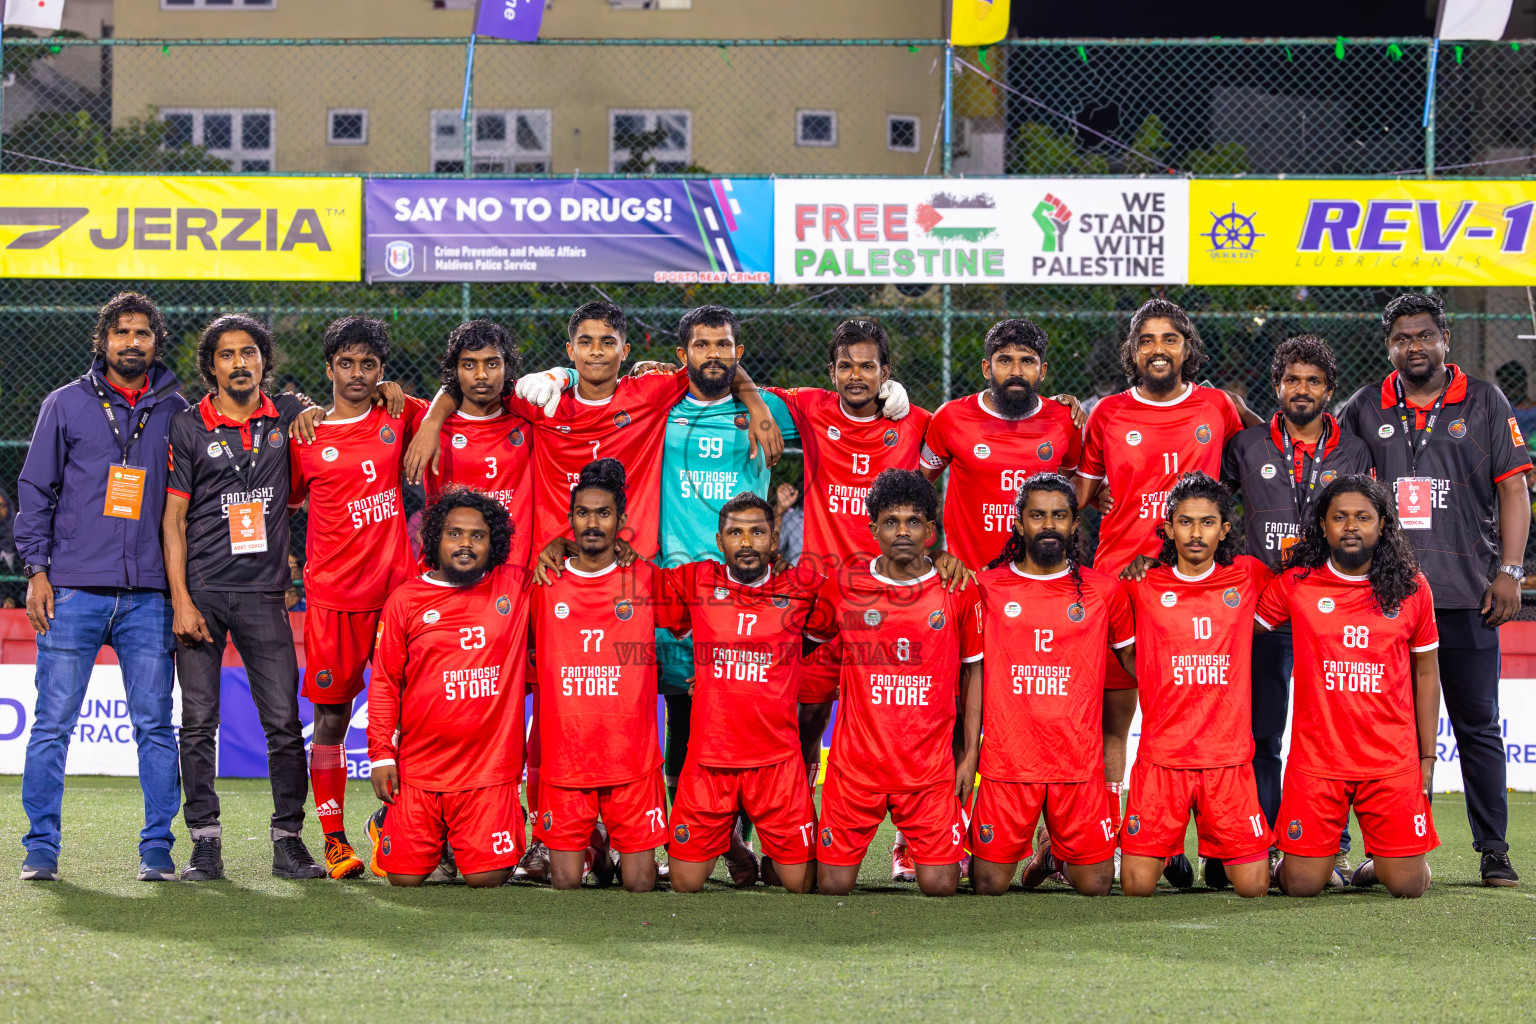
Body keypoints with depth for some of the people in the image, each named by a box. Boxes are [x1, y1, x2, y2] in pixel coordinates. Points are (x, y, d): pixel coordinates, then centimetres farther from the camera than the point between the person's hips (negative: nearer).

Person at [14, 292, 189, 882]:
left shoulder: (176, 412, 10)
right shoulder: (66, 405, 7)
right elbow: (35, 490, 7)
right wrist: (36, 570, -2)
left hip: (148, 595, 1)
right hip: (73, 590, -1)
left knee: (155, 725, 0)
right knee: (53, 723, -2)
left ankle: (158, 847, 6)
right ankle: (41, 848, 4)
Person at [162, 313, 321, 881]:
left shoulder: (288, 417, 8)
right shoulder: (188, 428, 2)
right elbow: (173, 518, 1)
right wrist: (181, 600, -7)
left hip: (264, 592, 1)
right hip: (202, 591, -1)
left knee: (284, 722, -3)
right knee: (199, 722, -1)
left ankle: (288, 840, 5)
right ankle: (205, 843, 5)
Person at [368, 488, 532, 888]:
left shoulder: (516, 587, 4)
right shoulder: (405, 600, 4)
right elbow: (384, 684, 5)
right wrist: (382, 754, -1)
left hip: (489, 769, 0)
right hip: (418, 769, 1)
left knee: (488, 878, -8)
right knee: (405, 877, -1)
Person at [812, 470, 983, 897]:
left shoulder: (957, 592, 0)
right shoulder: (843, 587, 0)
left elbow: (974, 671, 8)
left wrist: (971, 754, 5)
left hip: (930, 765, 0)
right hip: (855, 762, 0)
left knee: (940, 886, -5)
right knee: (834, 885, 0)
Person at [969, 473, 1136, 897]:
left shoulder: (1105, 590, 5)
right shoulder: (988, 588, 4)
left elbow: (1132, 657, 17)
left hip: (1080, 763, 1)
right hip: (1006, 762, -1)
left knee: (1094, 886, -1)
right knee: (990, 886, -2)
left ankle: (1056, 850, 32)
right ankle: (1026, 847, 32)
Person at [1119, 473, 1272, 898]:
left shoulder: (1248, 576, 6)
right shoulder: (1143, 586, 2)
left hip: (1229, 755, 1)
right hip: (1161, 753, -1)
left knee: (1253, 887, -4)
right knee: (1137, 887, -7)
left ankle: (1219, 858, 29)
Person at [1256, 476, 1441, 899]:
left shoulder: (1411, 588, 4)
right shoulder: (1296, 583, 1)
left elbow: (1426, 673, 11)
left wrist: (1428, 757, 8)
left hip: (1393, 760, 1)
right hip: (1315, 759, -1)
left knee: (1408, 885, -4)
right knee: (1302, 886, -5)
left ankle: (1379, 862, 30)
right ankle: (1285, 857, 30)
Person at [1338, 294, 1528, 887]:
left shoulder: (1484, 404, 7)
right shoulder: (1364, 411, 11)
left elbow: (1512, 488, 4)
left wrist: (1509, 571, -5)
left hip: (1466, 593, -1)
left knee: (1477, 726, 1)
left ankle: (1494, 852, 6)